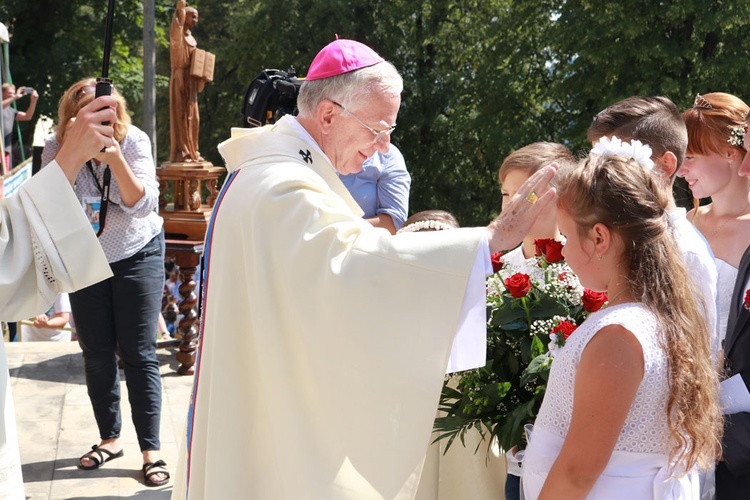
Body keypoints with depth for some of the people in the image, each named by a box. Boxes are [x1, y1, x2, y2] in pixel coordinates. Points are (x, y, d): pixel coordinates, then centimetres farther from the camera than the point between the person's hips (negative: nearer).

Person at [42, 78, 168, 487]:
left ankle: (150, 450, 2)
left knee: (138, 354, -4)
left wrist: (115, 159, -38)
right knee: (96, 354, 7)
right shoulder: (56, 147, -13)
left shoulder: (134, 141, -18)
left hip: (137, 254, -2)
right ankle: (110, 438, 24)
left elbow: (143, 205, -25)